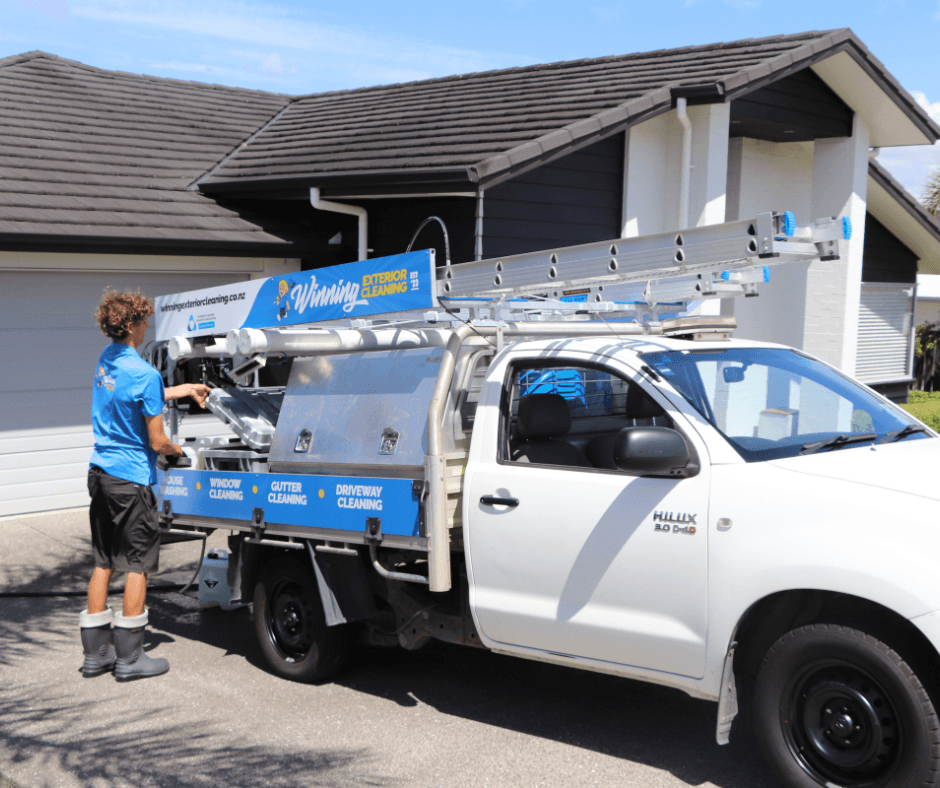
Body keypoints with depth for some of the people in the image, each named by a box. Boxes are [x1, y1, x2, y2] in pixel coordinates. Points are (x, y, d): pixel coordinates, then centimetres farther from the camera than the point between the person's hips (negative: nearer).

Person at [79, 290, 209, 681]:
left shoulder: (106, 359, 7)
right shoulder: (144, 373, -18)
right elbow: (157, 441, -15)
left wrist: (185, 389, 28)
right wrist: (177, 450, 6)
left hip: (100, 473, 8)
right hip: (131, 479, -8)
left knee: (103, 562, 13)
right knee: (138, 565, 2)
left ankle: (96, 653, 20)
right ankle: (129, 658, 8)